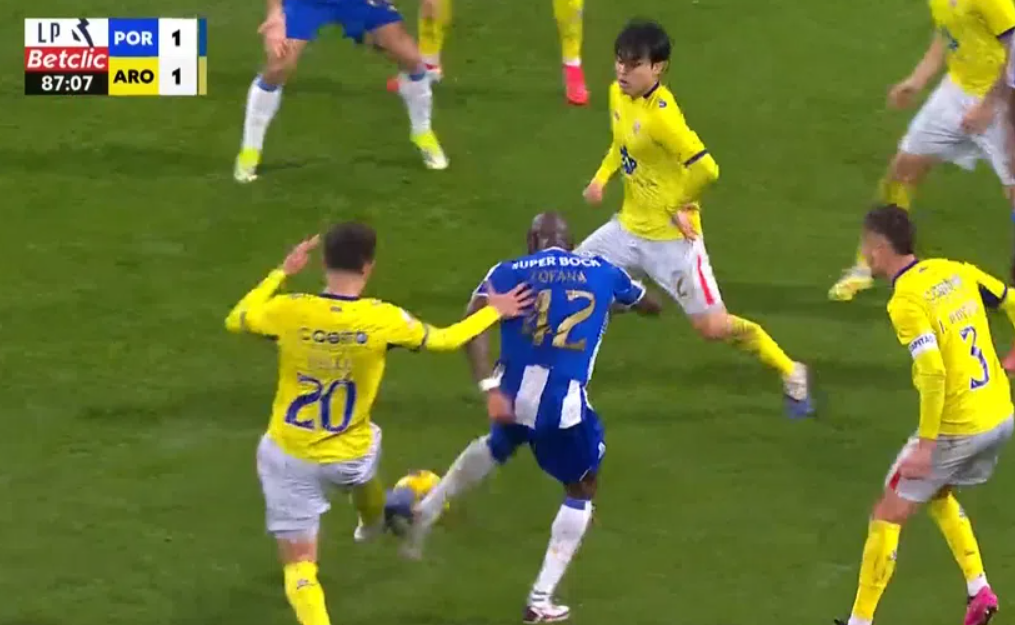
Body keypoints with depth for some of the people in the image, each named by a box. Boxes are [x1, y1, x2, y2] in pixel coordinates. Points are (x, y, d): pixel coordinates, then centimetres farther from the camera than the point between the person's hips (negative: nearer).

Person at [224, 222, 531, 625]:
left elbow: (235, 320, 3)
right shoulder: (384, 319, -17)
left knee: (299, 567, 3)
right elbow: (444, 340, 0)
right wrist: (494, 312, 16)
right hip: (349, 459, 1)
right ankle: (374, 522, 68)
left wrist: (282, 272, 11)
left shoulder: (290, 311, -17)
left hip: (288, 456, -1)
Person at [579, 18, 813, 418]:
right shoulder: (619, 95, -1)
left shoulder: (661, 116, -28)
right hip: (630, 226, 8)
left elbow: (705, 170, -31)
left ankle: (790, 374, 13)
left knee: (713, 327, -4)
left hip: (670, 236, -8)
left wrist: (677, 207, -14)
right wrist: (602, 176, 3)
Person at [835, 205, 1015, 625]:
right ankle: (978, 590, 20)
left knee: (888, 517, 6)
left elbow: (933, 373, -26)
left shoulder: (905, 302, -18)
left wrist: (925, 444, -21)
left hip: (956, 428, -8)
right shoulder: (955, 271, 4)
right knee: (937, 496, 30)